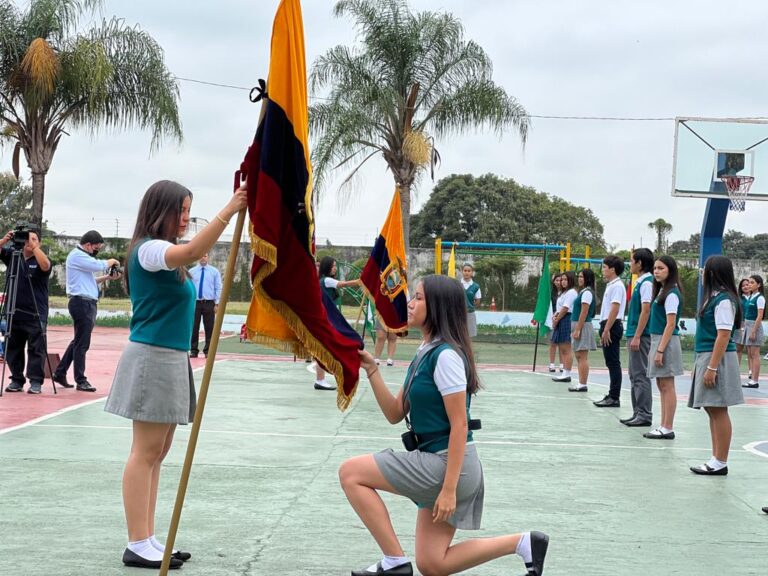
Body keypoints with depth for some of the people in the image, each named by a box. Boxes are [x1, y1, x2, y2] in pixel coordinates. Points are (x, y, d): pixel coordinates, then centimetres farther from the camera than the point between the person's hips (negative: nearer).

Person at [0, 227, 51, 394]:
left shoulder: (39, 260, -1)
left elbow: (45, 266, -22)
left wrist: (33, 246, -24)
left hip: (35, 315, -4)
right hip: (14, 313, 4)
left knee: (36, 349, -3)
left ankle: (36, 382, 2)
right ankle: (17, 380, 17)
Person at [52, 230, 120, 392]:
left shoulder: (83, 257, 20)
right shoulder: (76, 255, -12)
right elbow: (99, 265, -21)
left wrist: (108, 277, 11)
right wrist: (112, 261, -2)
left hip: (87, 304, 10)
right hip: (81, 302, -10)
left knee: (78, 341, 16)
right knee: (82, 344, -5)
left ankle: (60, 373, 23)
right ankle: (81, 381, 0)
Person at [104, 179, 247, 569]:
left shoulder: (164, 253, 17)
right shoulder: (148, 249, -13)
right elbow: (193, 251, -32)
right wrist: (229, 211, -35)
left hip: (171, 360, 10)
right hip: (152, 358, -10)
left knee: (156, 453, 10)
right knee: (146, 452, -7)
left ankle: (147, 540, 14)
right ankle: (137, 546, -4)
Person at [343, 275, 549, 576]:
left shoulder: (445, 355, -17)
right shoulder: (425, 353, 12)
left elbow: (459, 426, -20)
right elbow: (395, 414, 12)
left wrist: (449, 489, -22)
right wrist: (371, 369, 2)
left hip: (446, 463, -10)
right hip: (433, 461, 10)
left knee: (351, 473, -10)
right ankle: (523, 543, 18)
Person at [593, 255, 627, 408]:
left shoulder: (617, 286, -13)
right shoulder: (611, 285, 18)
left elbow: (615, 309, -20)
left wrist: (606, 330, -21)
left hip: (612, 327, -10)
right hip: (608, 326, 10)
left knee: (613, 363, -8)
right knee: (611, 363, 12)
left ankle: (614, 398, -6)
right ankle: (612, 395, 17)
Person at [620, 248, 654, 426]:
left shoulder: (647, 283, -14)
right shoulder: (640, 282, 15)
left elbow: (646, 311, -19)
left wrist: (637, 336, -20)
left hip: (641, 336, -10)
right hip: (635, 335, 10)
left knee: (640, 375, -6)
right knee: (635, 375, 13)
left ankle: (645, 415, -3)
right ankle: (638, 412, 18)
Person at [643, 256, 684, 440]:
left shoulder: (671, 294, -13)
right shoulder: (661, 291, 14)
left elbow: (671, 324, -17)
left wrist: (660, 350, -20)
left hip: (666, 342, -10)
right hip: (658, 341, 10)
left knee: (667, 386, -6)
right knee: (662, 386, 12)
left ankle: (668, 429, -3)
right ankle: (664, 427, 16)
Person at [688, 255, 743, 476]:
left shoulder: (723, 300, -14)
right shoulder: (714, 297, 15)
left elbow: (723, 335, -19)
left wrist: (712, 367, -22)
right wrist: (699, 364, 20)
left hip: (717, 359, -10)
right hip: (706, 357, 10)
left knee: (718, 411, -6)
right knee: (712, 411, 11)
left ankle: (720, 463, -3)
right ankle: (716, 459, 16)